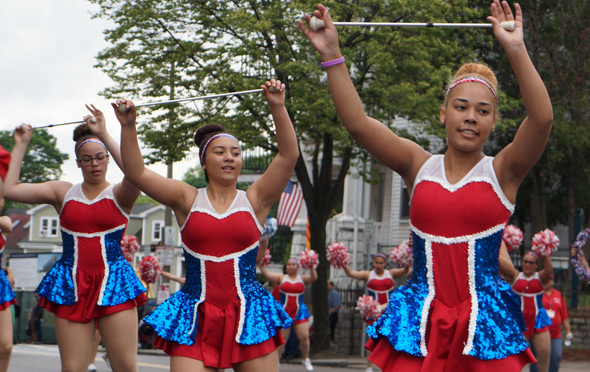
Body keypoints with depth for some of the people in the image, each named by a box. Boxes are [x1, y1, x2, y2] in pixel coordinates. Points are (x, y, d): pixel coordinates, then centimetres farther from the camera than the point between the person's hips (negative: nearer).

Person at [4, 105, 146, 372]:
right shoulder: (63, 193, 10)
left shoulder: (119, 195, 3)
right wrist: (21, 146, 10)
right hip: (72, 286, 2)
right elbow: (10, 189, 6)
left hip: (113, 283, -2)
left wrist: (104, 136, -21)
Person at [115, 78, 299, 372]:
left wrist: (277, 107, -11)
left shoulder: (255, 201, 7)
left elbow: (288, 155, -3)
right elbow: (137, 172, 1)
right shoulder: (188, 200, 8)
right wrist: (128, 127, -10)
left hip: (248, 314, 0)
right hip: (196, 319, 0)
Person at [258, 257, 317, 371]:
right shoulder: (281, 278, 6)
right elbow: (267, 274, -4)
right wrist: (260, 264, -14)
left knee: (304, 337, -8)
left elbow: (314, 278, -9)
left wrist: (311, 267, -23)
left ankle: (305, 359, 12)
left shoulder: (302, 279, 8)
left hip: (300, 313, 0)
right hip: (284, 313, 0)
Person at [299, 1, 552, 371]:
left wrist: (516, 50, -22)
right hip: (419, 319, 2)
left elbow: (542, 117, -15)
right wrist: (332, 56, -7)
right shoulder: (420, 166, 7)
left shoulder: (501, 172, 2)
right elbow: (358, 123, -1)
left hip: (484, 321, -1)